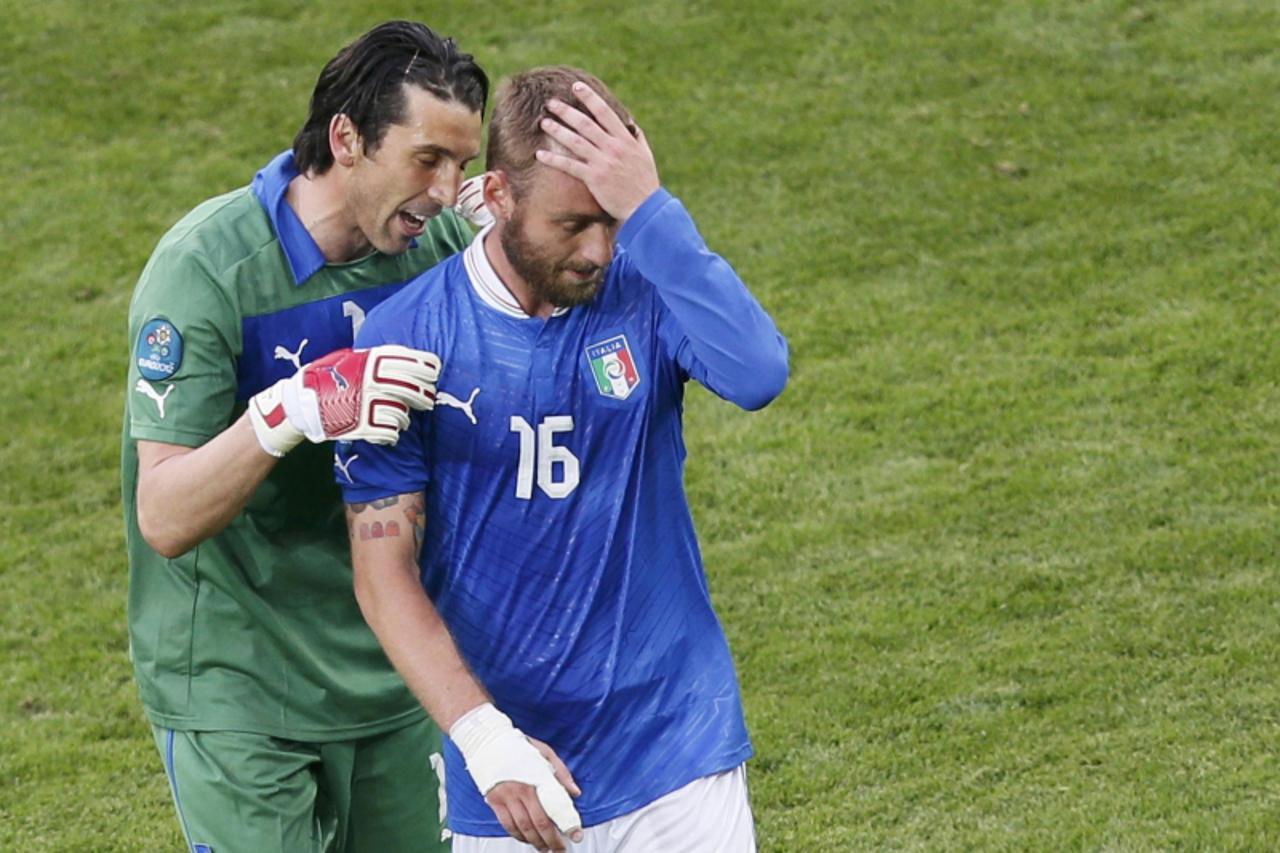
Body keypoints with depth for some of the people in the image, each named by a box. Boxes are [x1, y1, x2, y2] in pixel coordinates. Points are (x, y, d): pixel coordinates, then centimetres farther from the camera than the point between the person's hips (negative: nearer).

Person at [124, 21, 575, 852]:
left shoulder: (439, 242, -4)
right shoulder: (205, 268, -19)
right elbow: (164, 519, -23)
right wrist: (289, 412, -40)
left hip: (393, 682, 6)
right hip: (241, 694, -5)